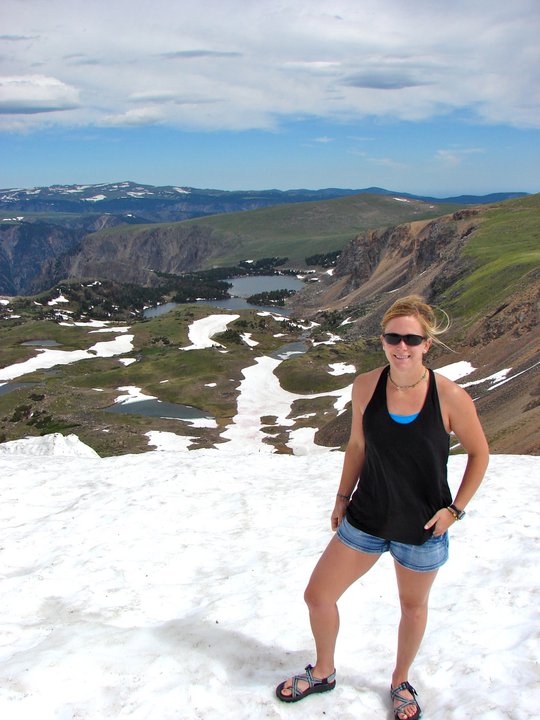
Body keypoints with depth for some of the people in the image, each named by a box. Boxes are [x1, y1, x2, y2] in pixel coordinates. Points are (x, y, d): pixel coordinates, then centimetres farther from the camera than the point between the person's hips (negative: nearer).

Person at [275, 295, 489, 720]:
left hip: (422, 529, -2)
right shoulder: (366, 387, -12)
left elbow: (479, 453, -5)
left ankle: (400, 683, 50)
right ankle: (323, 673, 38)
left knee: (413, 607, 20)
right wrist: (343, 498, 8)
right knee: (317, 596, 8)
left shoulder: (450, 397, -20)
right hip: (366, 519, 3)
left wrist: (456, 509, -9)